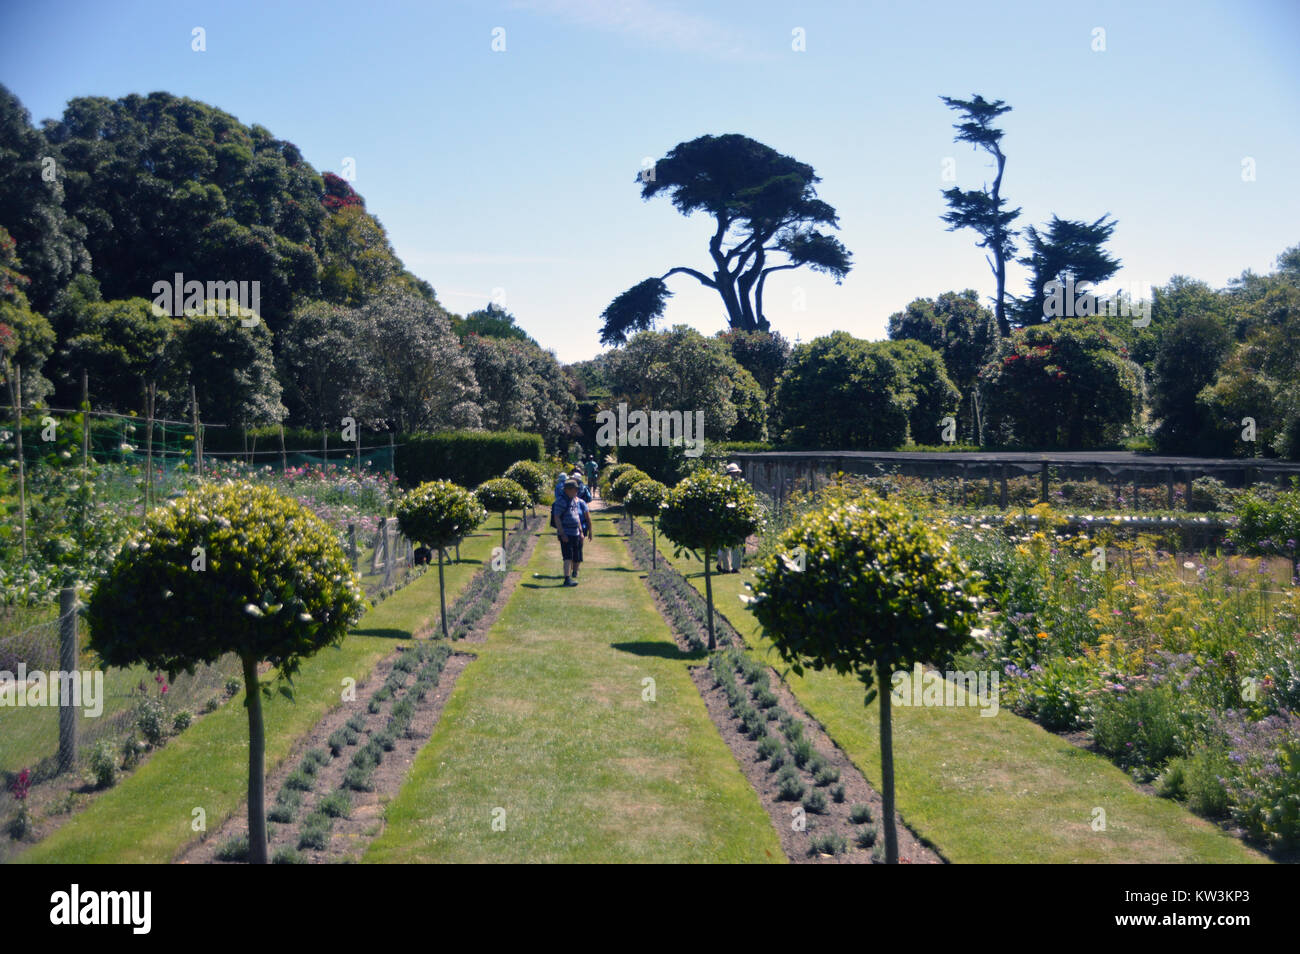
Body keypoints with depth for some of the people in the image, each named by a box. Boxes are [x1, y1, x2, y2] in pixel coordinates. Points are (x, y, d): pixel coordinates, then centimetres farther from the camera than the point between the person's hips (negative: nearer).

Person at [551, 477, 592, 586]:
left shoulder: (576, 501, 13)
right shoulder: (561, 502, -12)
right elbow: (556, 518, -17)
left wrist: (581, 532, 18)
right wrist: (562, 534, -22)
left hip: (576, 533, 8)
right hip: (566, 534, -8)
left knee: (577, 558, 12)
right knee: (568, 557, -13)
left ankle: (574, 573, 27)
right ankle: (567, 579, -15)